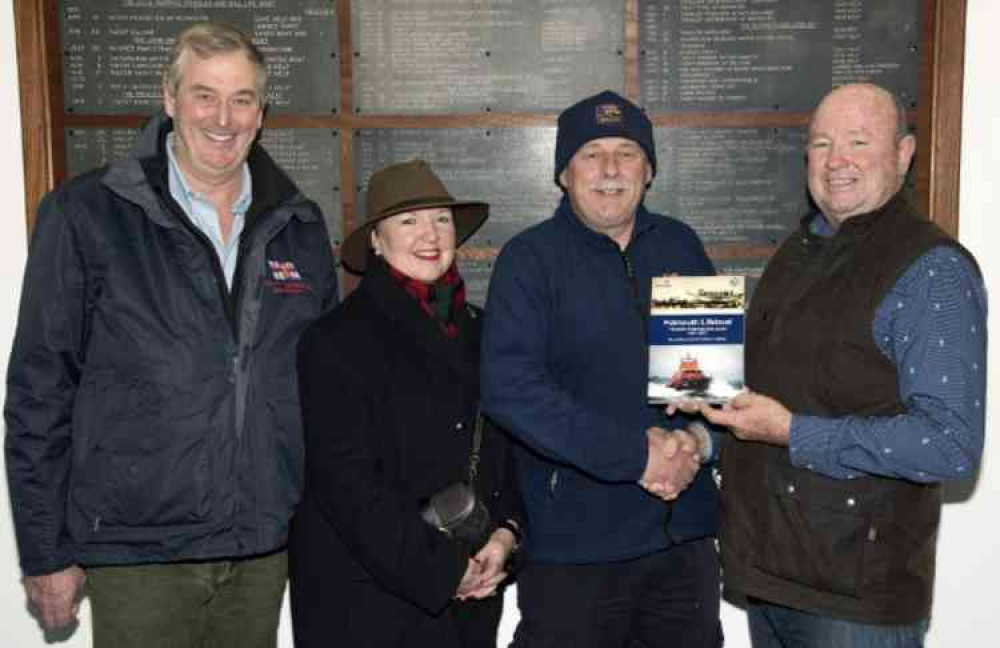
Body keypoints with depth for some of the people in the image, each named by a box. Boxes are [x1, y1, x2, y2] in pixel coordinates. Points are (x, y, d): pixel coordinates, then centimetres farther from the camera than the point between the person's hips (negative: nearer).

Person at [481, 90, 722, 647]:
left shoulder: (681, 245, 7)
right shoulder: (531, 257, -7)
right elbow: (510, 386, -19)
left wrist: (699, 440, -9)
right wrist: (636, 455, -21)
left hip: (686, 533, 5)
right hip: (573, 543, -4)